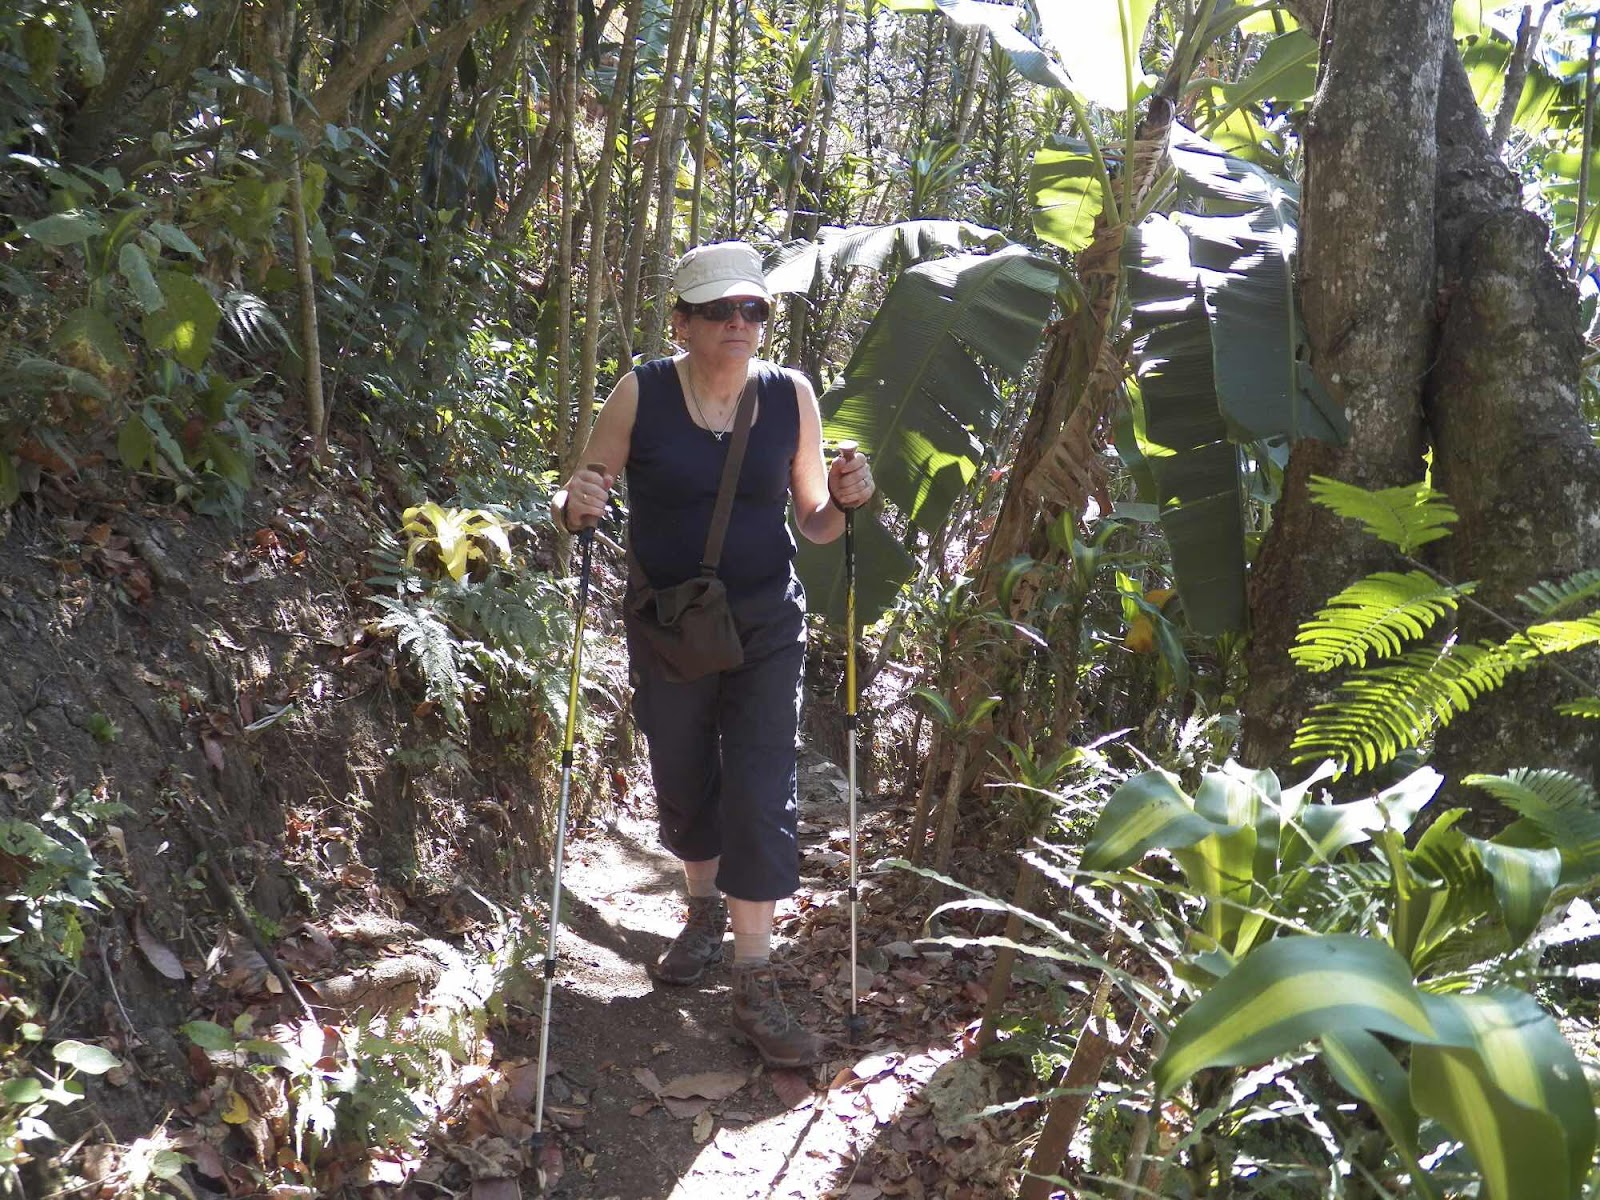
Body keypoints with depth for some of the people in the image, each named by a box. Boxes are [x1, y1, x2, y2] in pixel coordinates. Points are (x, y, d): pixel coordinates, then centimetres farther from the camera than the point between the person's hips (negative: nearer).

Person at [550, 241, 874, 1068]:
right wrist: (575, 506, -25)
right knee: (683, 783, 16)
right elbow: (578, 500, -2)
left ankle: (755, 986, 6)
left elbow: (813, 524, 4)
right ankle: (705, 909, 44)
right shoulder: (641, 394, -9)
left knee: (761, 794, -5)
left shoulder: (791, 396, -5)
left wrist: (844, 502, -17)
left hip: (766, 625, 0)